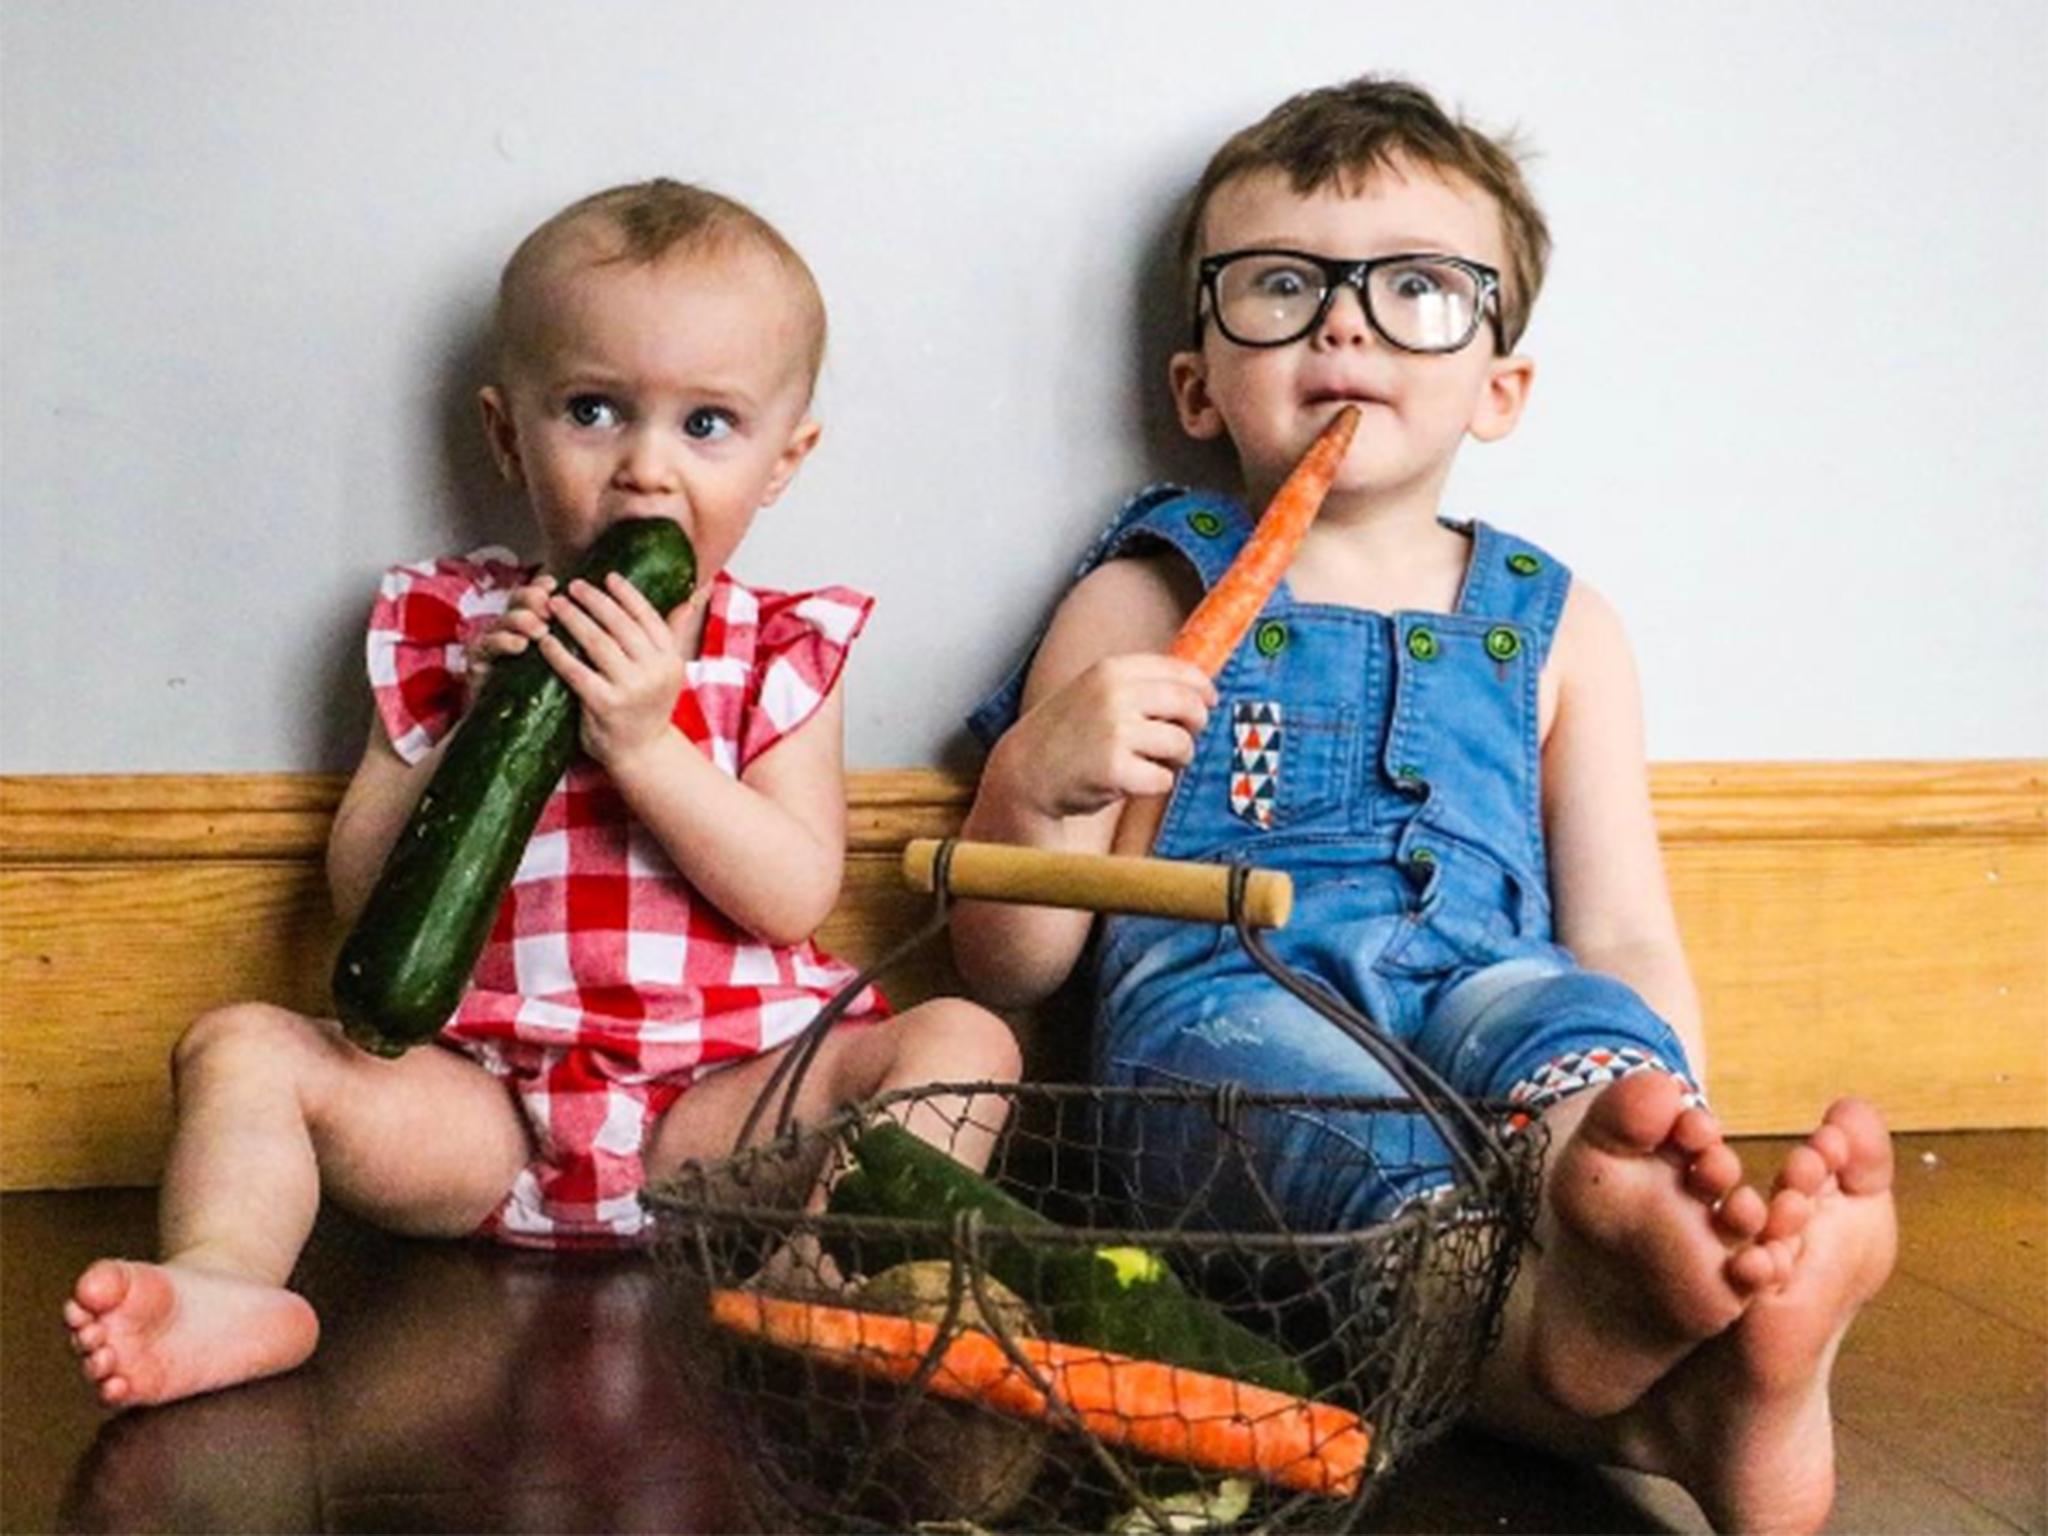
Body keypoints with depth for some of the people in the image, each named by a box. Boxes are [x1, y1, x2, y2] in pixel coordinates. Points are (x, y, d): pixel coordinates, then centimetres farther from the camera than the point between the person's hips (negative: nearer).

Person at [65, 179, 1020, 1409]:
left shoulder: (782, 650, 5)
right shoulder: (446, 630, 8)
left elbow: (797, 899, -8)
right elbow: (360, 891, 2)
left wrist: (647, 742, -18)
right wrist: (476, 725, -12)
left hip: (723, 1099, -1)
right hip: (483, 1106, 1)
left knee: (960, 1037, -21)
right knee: (242, 1048, -15)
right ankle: (227, 1286, -34)